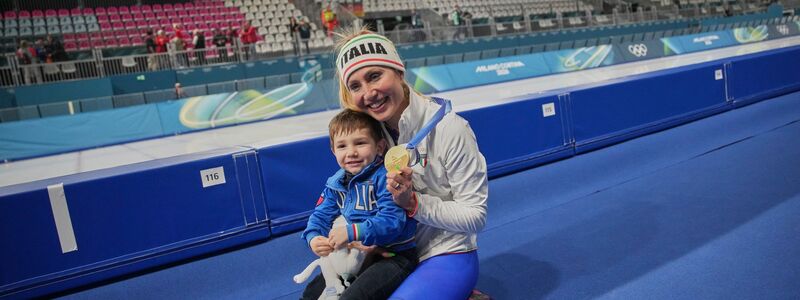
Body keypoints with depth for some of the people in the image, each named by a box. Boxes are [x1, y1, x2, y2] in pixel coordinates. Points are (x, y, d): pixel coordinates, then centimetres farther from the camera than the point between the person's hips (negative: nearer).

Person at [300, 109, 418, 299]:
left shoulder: (385, 178, -21)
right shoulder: (335, 184, 4)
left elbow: (392, 221, -29)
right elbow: (321, 215, 8)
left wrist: (353, 233, -34)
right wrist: (313, 238, -13)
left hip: (394, 256, -7)